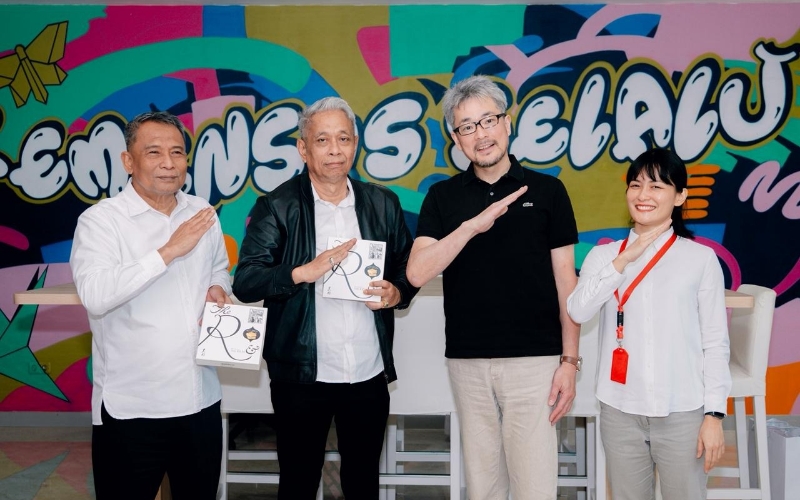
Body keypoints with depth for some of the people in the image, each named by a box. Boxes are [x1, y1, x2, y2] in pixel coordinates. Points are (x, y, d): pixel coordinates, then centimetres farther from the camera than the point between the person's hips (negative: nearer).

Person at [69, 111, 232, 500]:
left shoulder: (202, 214, 7)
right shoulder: (100, 220, -9)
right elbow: (94, 295, -24)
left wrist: (218, 289, 0)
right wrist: (169, 250, -23)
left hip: (202, 399, 5)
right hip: (131, 407, -5)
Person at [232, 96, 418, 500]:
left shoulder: (383, 203, 5)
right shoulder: (277, 207, -4)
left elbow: (409, 269, 11)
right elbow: (244, 282, -10)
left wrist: (396, 293, -10)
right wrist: (304, 272, -24)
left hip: (370, 375, 3)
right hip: (301, 376, -2)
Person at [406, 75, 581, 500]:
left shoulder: (546, 191, 2)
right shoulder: (443, 197, 5)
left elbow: (565, 280, 2)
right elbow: (417, 273, -8)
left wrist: (570, 359, -3)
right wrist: (474, 224, -18)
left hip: (534, 359, -2)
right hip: (467, 362, 2)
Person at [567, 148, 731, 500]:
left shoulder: (702, 258, -1)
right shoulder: (604, 254, 4)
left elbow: (716, 343, -1)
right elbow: (578, 312, -13)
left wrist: (714, 414, -4)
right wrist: (624, 260, -15)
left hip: (682, 412, -2)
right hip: (620, 411, 2)